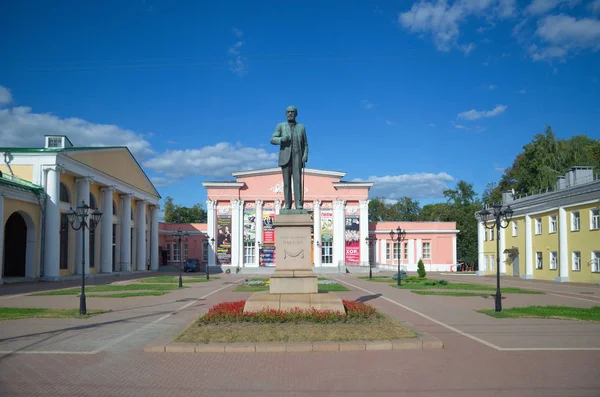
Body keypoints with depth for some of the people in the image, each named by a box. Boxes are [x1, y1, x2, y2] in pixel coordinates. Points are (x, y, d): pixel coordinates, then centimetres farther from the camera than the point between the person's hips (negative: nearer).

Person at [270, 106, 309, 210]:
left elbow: (305, 144, 10)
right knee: (287, 182, -1)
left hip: (297, 158, 0)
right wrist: (282, 139, -23)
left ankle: (298, 204, -15)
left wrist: (305, 156, -7)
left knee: (297, 180, -10)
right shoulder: (280, 126, 6)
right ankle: (287, 204, 2)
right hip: (285, 158, 0)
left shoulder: (301, 127, 10)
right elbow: (272, 140, -2)